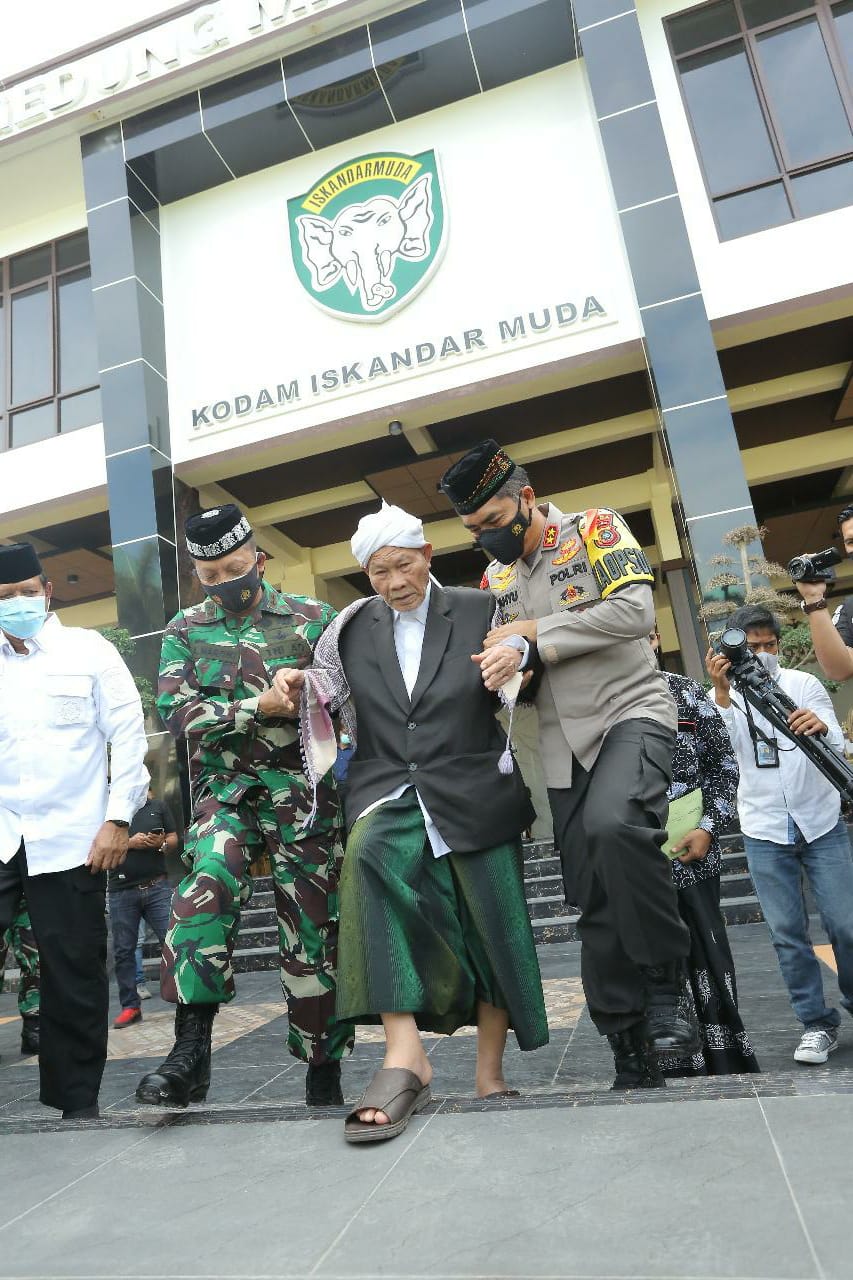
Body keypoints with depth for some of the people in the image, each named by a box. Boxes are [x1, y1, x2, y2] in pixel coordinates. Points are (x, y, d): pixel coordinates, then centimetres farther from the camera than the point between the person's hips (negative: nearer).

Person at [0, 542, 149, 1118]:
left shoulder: (89, 651, 3)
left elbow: (128, 736, 0)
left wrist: (119, 818, -7)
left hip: (70, 838, -2)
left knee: (75, 974, 5)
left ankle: (78, 1101, 20)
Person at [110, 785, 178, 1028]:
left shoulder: (159, 806, 12)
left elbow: (174, 840, 13)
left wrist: (162, 843, -9)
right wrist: (129, 843, -15)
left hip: (157, 887, 1)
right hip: (122, 891, -1)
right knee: (124, 951, 5)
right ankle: (130, 1006, 17)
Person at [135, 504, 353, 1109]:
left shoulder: (313, 617, 2)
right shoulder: (185, 630, 6)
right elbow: (178, 712, -5)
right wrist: (257, 707, -16)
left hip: (303, 791, 0)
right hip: (225, 791, 1)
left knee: (313, 927, 5)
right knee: (206, 887, -27)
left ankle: (324, 1069, 22)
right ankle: (191, 1050, -16)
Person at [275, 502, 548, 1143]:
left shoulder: (478, 610, 3)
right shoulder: (353, 628, 9)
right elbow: (329, 695, 21)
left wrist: (515, 658, -16)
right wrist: (296, 684, -1)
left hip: (474, 789, 0)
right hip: (389, 789, 1)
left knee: (493, 926, 3)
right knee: (370, 859, -31)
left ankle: (490, 1077, 23)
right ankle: (404, 1055, -29)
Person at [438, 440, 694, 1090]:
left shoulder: (595, 529, -2)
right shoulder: (496, 578, 13)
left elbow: (634, 611, -16)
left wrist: (537, 629, -14)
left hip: (631, 711, -5)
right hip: (564, 744, 6)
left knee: (615, 824, -34)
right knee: (595, 896, 4)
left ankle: (665, 986, -13)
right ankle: (630, 1050, 16)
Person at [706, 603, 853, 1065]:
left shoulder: (804, 684, 0)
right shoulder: (723, 696, -1)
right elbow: (721, 747, -19)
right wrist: (722, 692, -35)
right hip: (764, 831, 0)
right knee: (788, 933, 4)